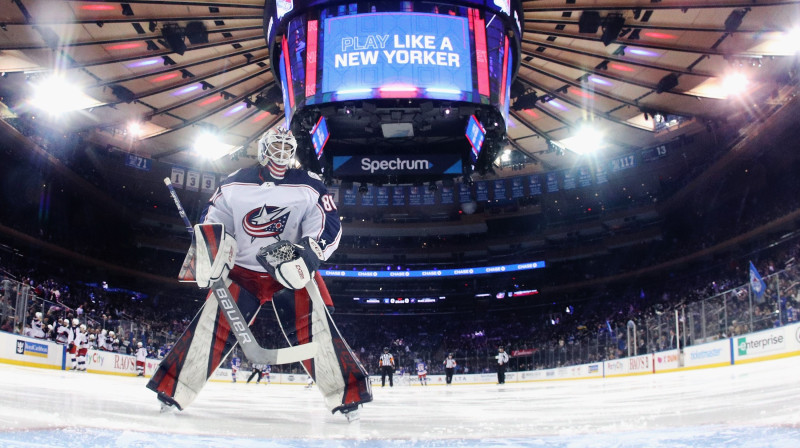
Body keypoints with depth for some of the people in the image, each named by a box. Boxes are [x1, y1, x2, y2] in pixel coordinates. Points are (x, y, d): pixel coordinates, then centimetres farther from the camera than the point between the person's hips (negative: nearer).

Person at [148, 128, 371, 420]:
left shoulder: (309, 186, -2)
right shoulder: (234, 185, 2)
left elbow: (329, 226, -7)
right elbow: (211, 221, 6)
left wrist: (308, 251, -26)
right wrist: (211, 254, -14)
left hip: (291, 275, -1)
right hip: (242, 271, 1)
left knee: (312, 326, -17)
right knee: (213, 324, -12)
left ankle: (347, 395, -11)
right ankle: (173, 391, -6)